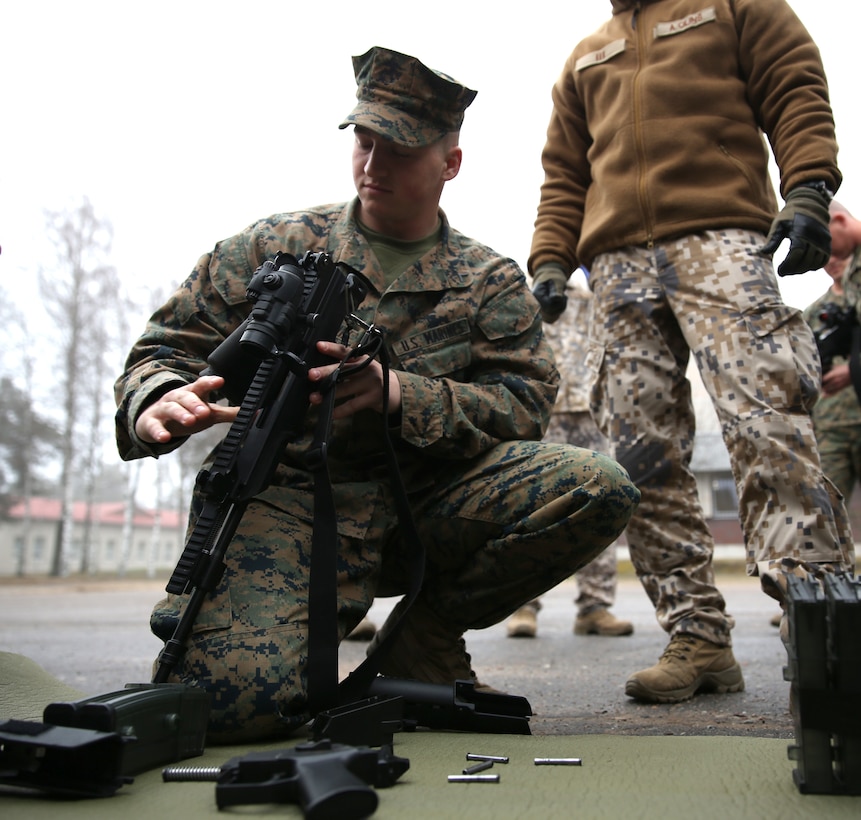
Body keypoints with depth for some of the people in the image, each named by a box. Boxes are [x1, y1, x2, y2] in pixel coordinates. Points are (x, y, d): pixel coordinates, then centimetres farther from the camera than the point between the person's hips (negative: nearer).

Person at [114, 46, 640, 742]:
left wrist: (399, 393, -20)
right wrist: (156, 402, -19)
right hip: (282, 498, -2)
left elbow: (522, 407, -1)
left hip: (426, 502, 3)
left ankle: (419, 647, -1)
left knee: (598, 488, -21)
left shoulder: (492, 282, 11)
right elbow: (165, 349, 8)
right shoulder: (275, 247, 8)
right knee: (242, 696, -30)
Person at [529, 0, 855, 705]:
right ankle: (699, 640, -2)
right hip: (617, 259, 4)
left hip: (719, 241, -4)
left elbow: (797, 93, 8)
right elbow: (563, 176, 27)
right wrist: (549, 259, 11)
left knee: (767, 417, -22)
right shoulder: (585, 59, 31)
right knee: (642, 457, -6)